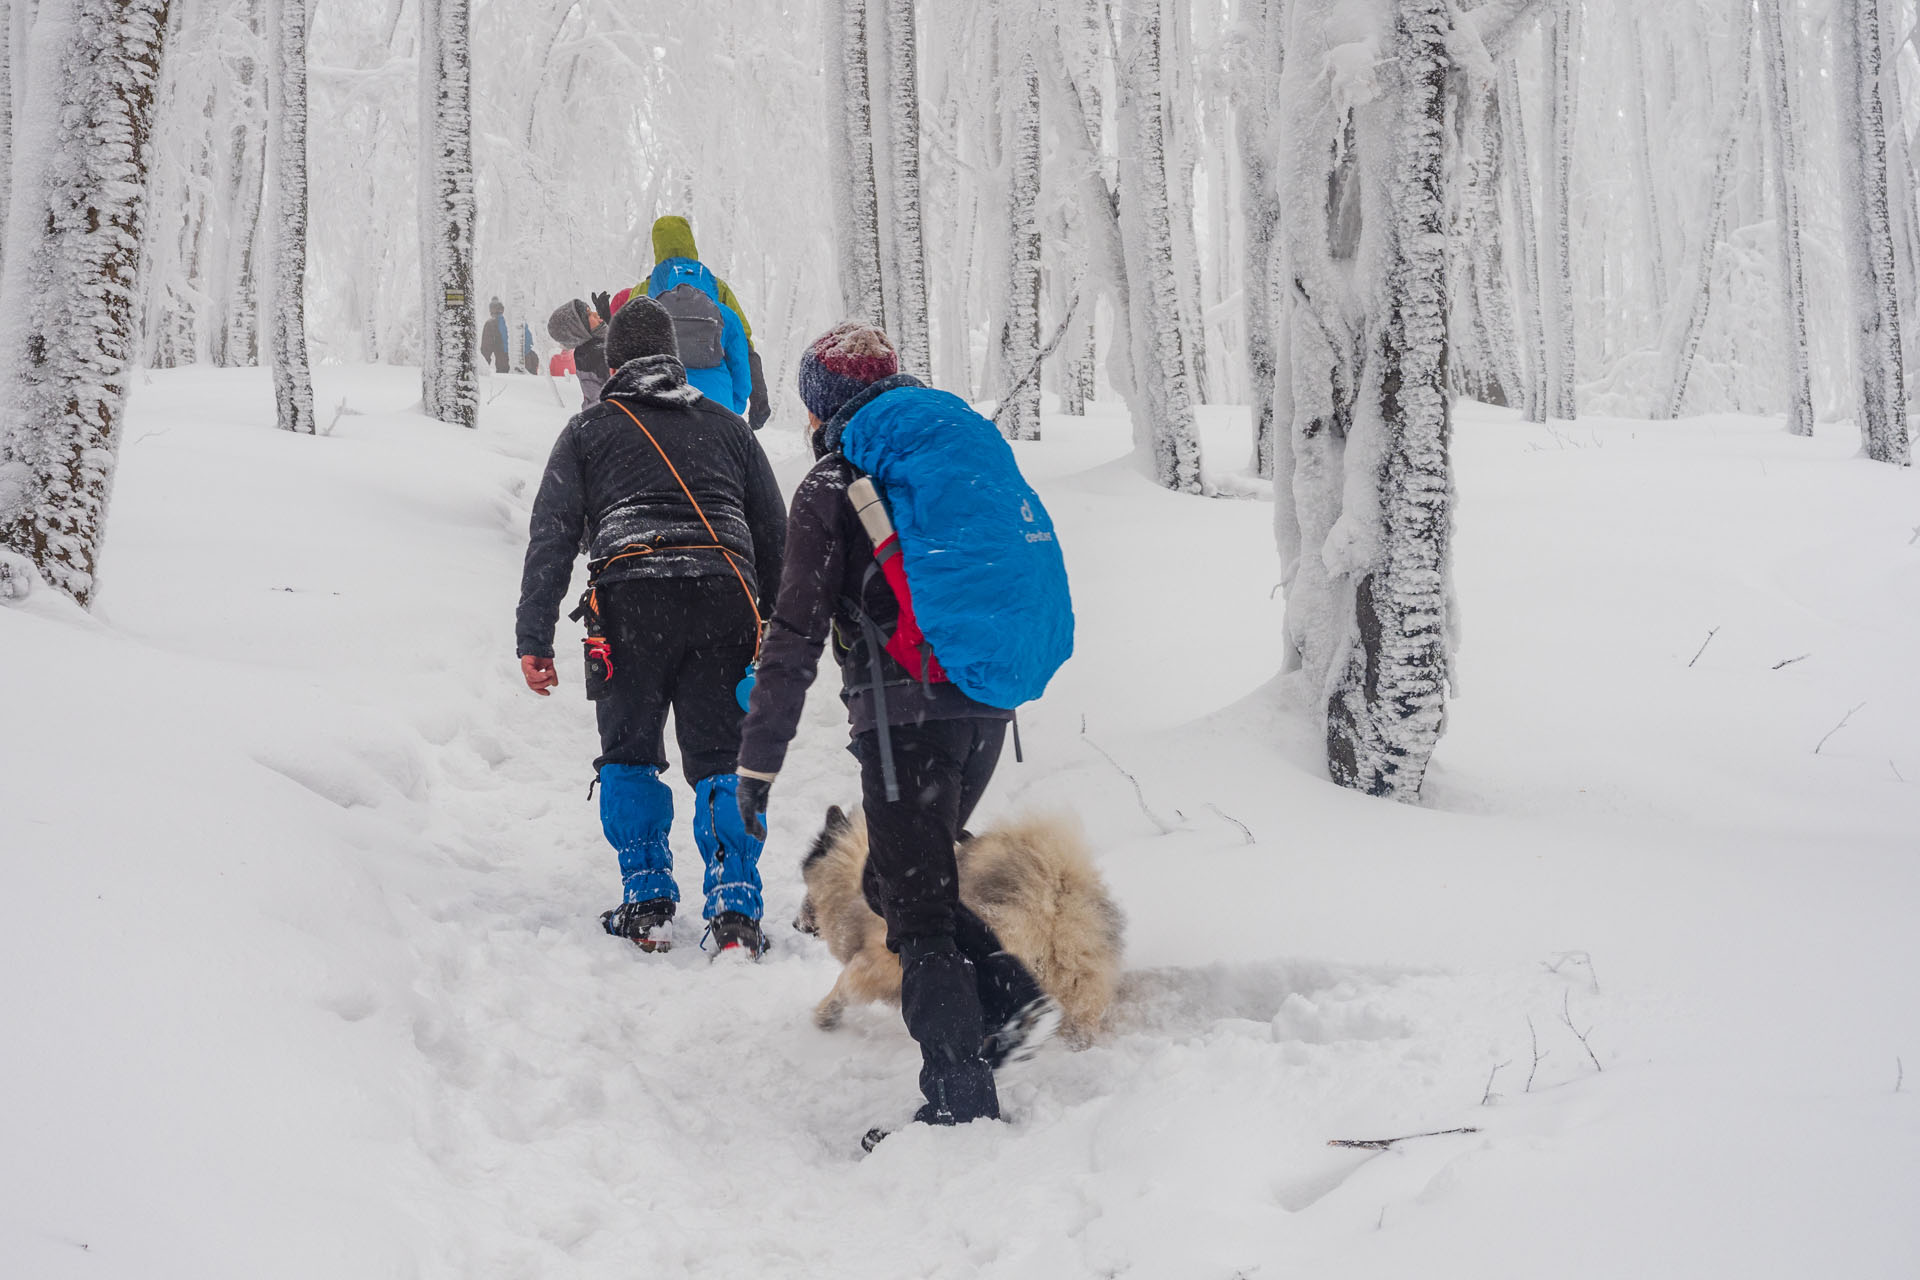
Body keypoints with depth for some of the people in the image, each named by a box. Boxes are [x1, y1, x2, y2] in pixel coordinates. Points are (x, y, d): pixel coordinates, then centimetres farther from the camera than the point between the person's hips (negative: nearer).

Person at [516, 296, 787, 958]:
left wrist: (533, 639, 6)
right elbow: (775, 538, 23)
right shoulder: (728, 427, 23)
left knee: (630, 756, 13)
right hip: (725, 601, 2)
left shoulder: (589, 429, 16)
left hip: (631, 603, -2)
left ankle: (647, 903, 8)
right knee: (720, 761, 5)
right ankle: (736, 911, -6)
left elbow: (551, 537, 7)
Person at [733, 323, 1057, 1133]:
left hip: (906, 720, -7)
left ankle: (960, 1097, -2)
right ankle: (1008, 996, 5)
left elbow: (797, 635, -9)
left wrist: (757, 762, -7)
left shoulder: (830, 488, -5)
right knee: (895, 879, 20)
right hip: (988, 708, 7)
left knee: (917, 906, 0)